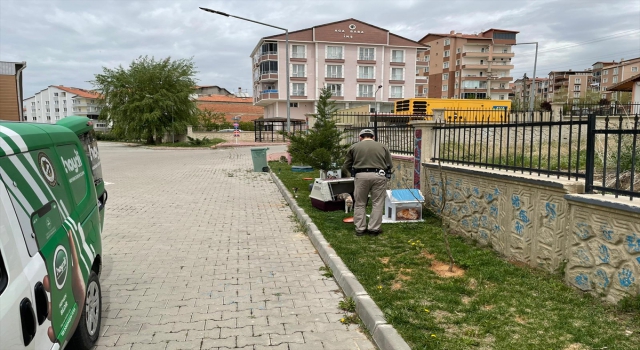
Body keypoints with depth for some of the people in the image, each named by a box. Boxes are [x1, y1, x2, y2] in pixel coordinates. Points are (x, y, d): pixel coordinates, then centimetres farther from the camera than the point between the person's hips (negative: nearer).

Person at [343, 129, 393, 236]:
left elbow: (347, 165, 13)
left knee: (360, 203, 10)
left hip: (361, 176, 0)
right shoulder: (383, 147, 14)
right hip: (379, 176, 0)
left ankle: (360, 229, 13)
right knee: (378, 203, 8)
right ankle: (374, 228, 9)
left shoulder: (354, 147, 11)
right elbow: (389, 164, 14)